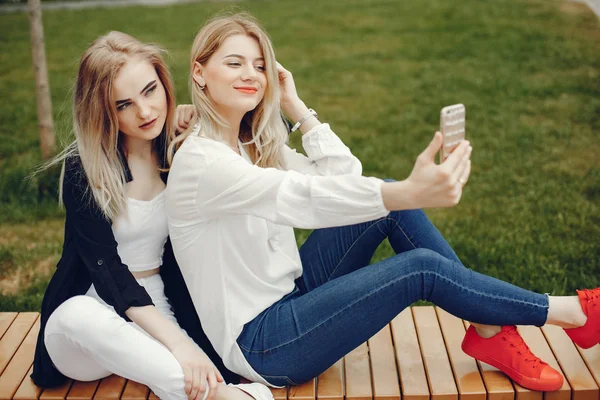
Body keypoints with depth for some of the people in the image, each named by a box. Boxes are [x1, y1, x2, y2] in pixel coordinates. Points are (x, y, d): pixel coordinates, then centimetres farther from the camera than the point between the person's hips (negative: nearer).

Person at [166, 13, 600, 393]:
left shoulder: (254, 145, 6)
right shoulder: (200, 160, -21)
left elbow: (345, 175, 0)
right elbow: (303, 197, -37)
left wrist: (296, 107, -5)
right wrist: (407, 193, -50)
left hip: (286, 294, 8)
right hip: (257, 344, -8)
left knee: (389, 202, -8)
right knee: (421, 267, -18)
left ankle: (489, 332, -2)